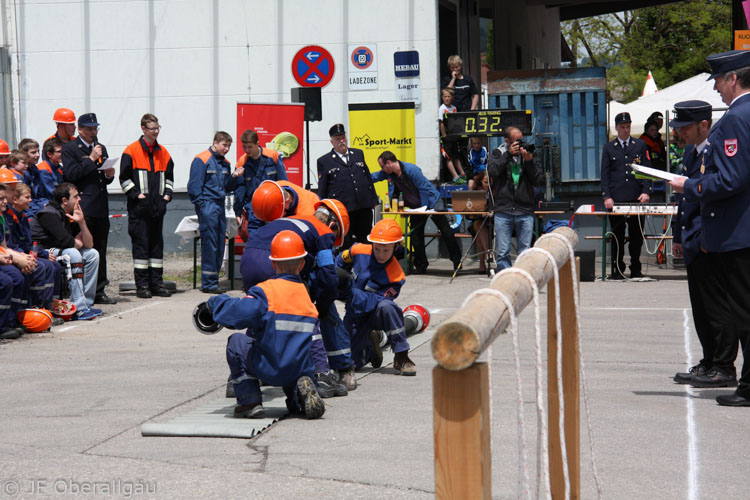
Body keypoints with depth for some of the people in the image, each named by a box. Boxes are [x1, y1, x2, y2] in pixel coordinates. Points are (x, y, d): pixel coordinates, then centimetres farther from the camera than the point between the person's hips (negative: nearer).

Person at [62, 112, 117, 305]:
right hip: (83, 208, -7)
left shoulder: (101, 148, 20)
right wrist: (91, 159, -14)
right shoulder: (69, 149, -1)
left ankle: (99, 291, 12)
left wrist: (109, 175, 3)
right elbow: (71, 174, -15)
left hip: (101, 208, 7)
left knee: (100, 250, 7)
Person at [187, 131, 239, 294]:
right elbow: (194, 186, -9)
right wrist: (200, 204, -13)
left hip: (220, 206, 8)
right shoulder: (202, 160, -7)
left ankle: (212, 280, 14)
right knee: (209, 245, -8)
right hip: (207, 206, -8)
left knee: (220, 245, 8)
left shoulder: (225, 163, 16)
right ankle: (208, 283, -7)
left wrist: (233, 176, 3)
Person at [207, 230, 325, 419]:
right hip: (301, 371, 5)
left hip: (270, 371, -5)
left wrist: (216, 302, -7)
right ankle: (300, 392, 1)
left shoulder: (266, 290, -10)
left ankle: (250, 401, 10)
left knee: (236, 342, 19)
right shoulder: (307, 295, 10)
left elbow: (244, 312, -27)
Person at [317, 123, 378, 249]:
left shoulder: (358, 154, 14)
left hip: (365, 207, 4)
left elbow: (368, 176, 18)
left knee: (366, 242, 9)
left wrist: (374, 200, 14)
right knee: (346, 244, 0)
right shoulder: (324, 161, 2)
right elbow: (322, 190, 4)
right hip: (342, 209, -4)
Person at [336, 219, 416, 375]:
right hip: (355, 316, 3)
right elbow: (340, 261, 11)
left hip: (375, 314, -3)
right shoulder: (359, 251, -12)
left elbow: (375, 301, -27)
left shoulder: (395, 275, -22)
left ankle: (401, 358, -29)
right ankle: (370, 344, 27)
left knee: (386, 306, -41)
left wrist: (350, 292, -35)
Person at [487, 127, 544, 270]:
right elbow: (492, 171, -9)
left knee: (525, 252, 1)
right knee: (502, 253, -4)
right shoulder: (497, 155, 11)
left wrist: (529, 161, -6)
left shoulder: (528, 155, 14)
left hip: (525, 211, 1)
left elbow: (539, 180, 5)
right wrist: (508, 154, -8)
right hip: (503, 211, -1)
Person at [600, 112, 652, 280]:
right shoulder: (608, 148, 9)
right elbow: (605, 174, 5)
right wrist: (606, 197, -6)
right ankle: (617, 270, 6)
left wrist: (645, 192, -5)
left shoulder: (640, 145, 11)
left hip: (636, 198, 1)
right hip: (616, 199, -1)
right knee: (617, 236, 0)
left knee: (636, 237, 4)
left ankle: (636, 270, 12)